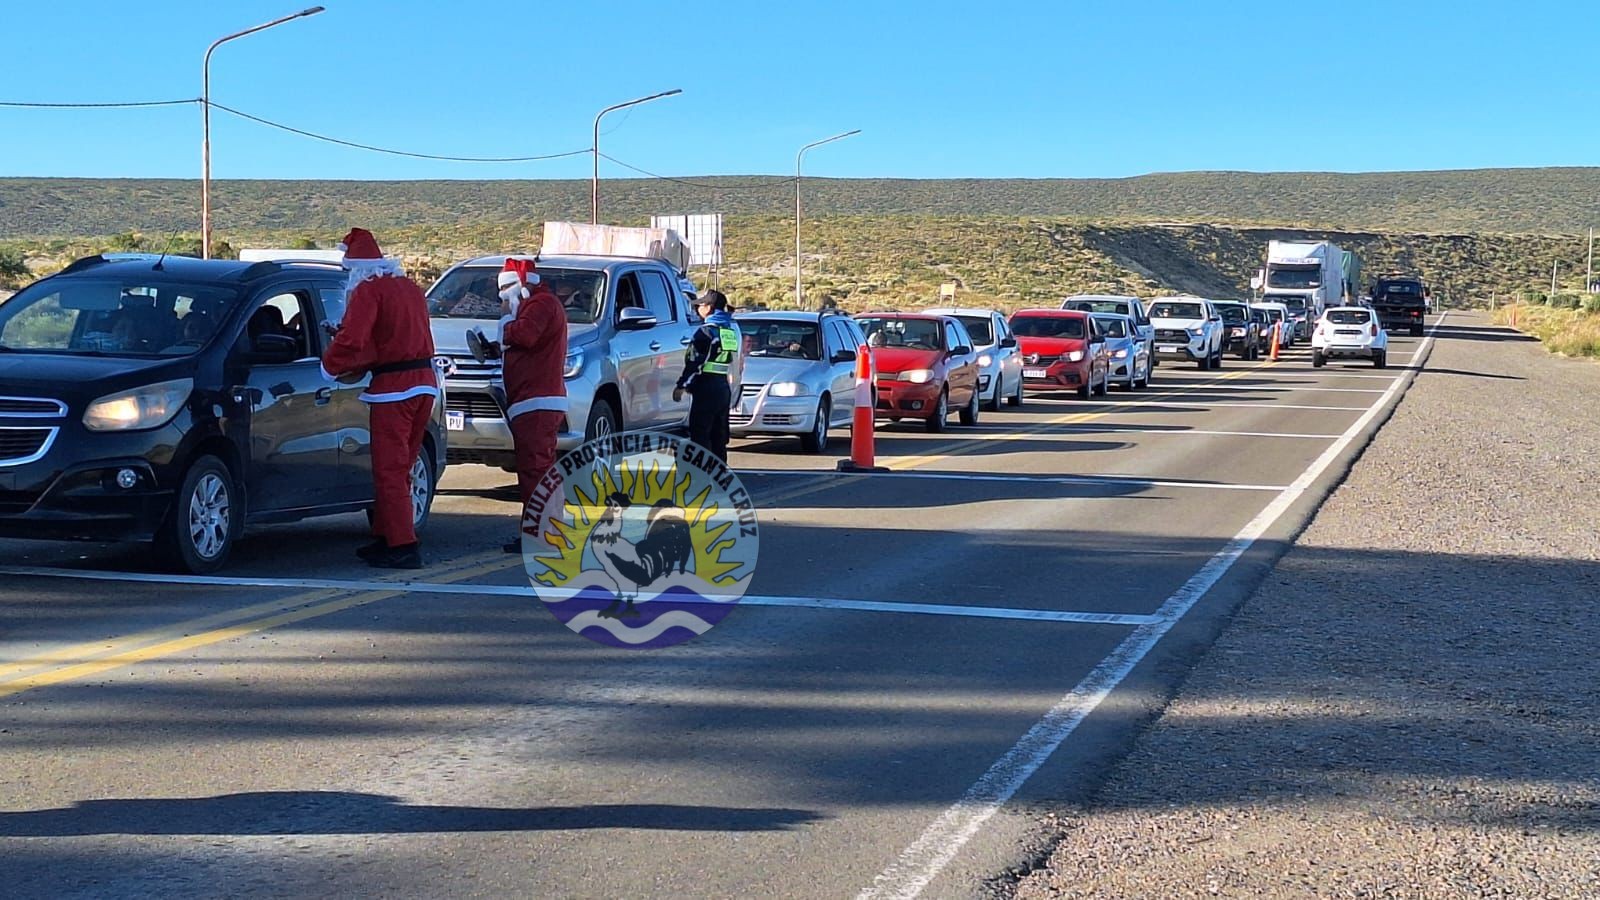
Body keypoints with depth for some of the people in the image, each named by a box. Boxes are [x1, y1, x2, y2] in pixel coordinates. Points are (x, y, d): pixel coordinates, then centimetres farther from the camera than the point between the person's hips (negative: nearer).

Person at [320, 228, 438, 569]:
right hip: (425, 383, 9)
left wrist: (330, 368, -2)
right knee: (399, 468, 16)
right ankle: (385, 537, 22)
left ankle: (403, 546, -9)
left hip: (394, 388, -8)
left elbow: (351, 339, -18)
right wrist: (361, 365, 20)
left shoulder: (368, 290, -9)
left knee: (389, 470, -6)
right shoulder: (410, 287, 17)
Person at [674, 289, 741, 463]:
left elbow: (694, 362, -15)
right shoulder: (731, 330, 13)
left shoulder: (706, 331, -11)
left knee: (699, 434, -5)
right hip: (724, 388, 8)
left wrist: (681, 385, -10)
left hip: (706, 389, -8)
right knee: (719, 436, 14)